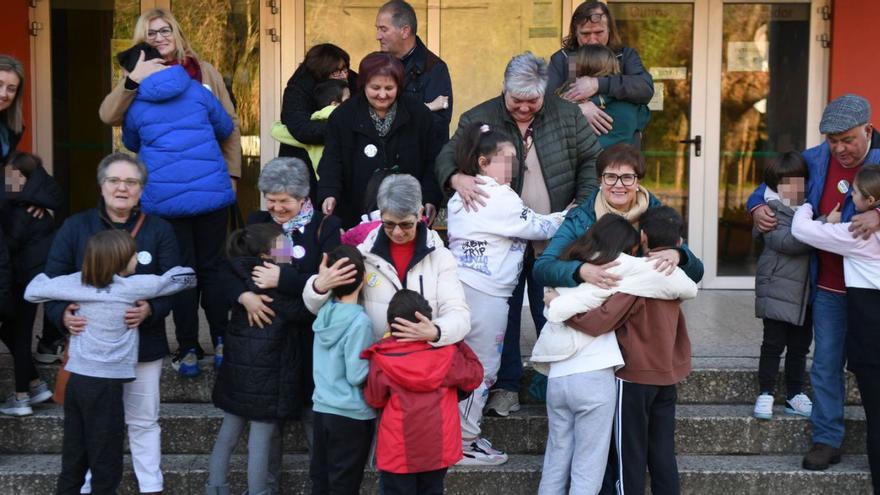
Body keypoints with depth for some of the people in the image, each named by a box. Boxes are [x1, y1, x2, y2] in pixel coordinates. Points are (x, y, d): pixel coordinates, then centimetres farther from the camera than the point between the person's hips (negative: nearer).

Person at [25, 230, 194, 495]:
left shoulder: (77, 282, 1)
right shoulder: (130, 287, -10)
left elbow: (32, 290, 6)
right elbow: (180, 278, 0)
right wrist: (189, 272, 22)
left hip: (75, 380, 6)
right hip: (105, 384, -5)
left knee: (73, 462, 13)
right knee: (106, 465, 3)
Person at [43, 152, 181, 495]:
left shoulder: (159, 230, 1)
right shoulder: (75, 227, 2)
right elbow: (51, 281, -1)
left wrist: (151, 309, -24)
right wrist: (62, 314, -20)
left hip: (143, 344, 0)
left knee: (144, 421, 10)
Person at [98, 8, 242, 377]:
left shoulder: (204, 71, 6)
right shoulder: (140, 80, 6)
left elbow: (230, 123, 8)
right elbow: (108, 115, -11)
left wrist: (232, 173, 4)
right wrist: (132, 80, -24)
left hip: (210, 186, 0)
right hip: (166, 191, 0)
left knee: (211, 265, 9)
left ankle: (223, 342, 18)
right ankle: (187, 348, 12)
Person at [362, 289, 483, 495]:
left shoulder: (382, 359, -14)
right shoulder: (446, 352, -8)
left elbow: (374, 399, -1)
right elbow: (474, 377, 3)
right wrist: (460, 345, 14)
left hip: (398, 452, -2)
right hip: (438, 449, 3)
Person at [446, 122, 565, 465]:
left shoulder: (461, 197, 15)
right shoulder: (501, 198, -12)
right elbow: (539, 228, -3)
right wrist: (568, 215, 12)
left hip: (461, 286, 9)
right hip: (485, 293, -9)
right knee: (482, 369, 0)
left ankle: (462, 434, 22)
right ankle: (464, 444, 8)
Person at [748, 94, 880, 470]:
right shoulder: (815, 160, 2)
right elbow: (771, 184, 15)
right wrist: (758, 207, -5)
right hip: (829, 287, 3)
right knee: (826, 363, 6)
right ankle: (826, 439, 15)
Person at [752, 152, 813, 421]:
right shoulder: (772, 213, -9)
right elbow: (787, 241, -25)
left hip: (804, 292, 6)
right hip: (778, 290, -6)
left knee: (800, 345, 12)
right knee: (773, 344, -2)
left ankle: (795, 395, 22)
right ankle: (765, 394, 8)